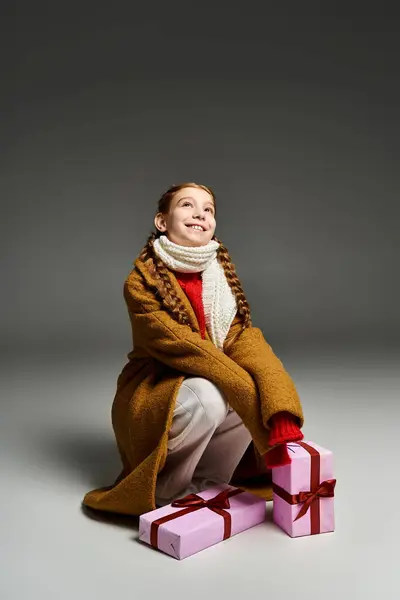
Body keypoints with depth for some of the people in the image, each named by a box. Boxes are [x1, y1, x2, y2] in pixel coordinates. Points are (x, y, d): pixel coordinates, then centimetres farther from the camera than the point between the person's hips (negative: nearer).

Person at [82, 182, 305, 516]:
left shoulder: (220, 274, -1)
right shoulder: (142, 281, -17)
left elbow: (244, 341, -13)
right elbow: (182, 348, -26)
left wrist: (281, 417, -29)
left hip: (202, 387, 6)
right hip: (152, 394, -6)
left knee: (270, 392, -17)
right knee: (208, 396, -34)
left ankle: (207, 482, 2)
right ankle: (165, 493, -8)